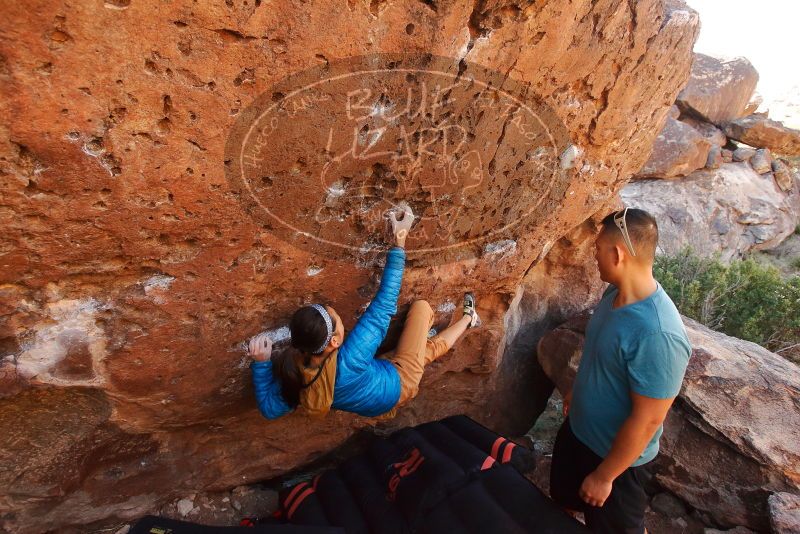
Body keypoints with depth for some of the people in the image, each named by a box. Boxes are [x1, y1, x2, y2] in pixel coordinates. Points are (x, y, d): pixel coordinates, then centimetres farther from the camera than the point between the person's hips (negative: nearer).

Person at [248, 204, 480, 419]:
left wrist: (260, 362, -24)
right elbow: (385, 302, -40)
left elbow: (270, 408, -10)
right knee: (421, 306, 3)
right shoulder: (350, 358, -46)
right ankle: (467, 318, 30)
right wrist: (399, 240, -34)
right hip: (401, 383, -5)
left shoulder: (294, 370, -30)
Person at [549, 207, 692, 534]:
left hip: (615, 455, -7)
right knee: (563, 499, 28)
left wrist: (604, 476, -18)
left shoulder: (657, 334, -37)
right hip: (578, 429, 7)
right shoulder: (615, 293, -9)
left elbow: (647, 420, -29)